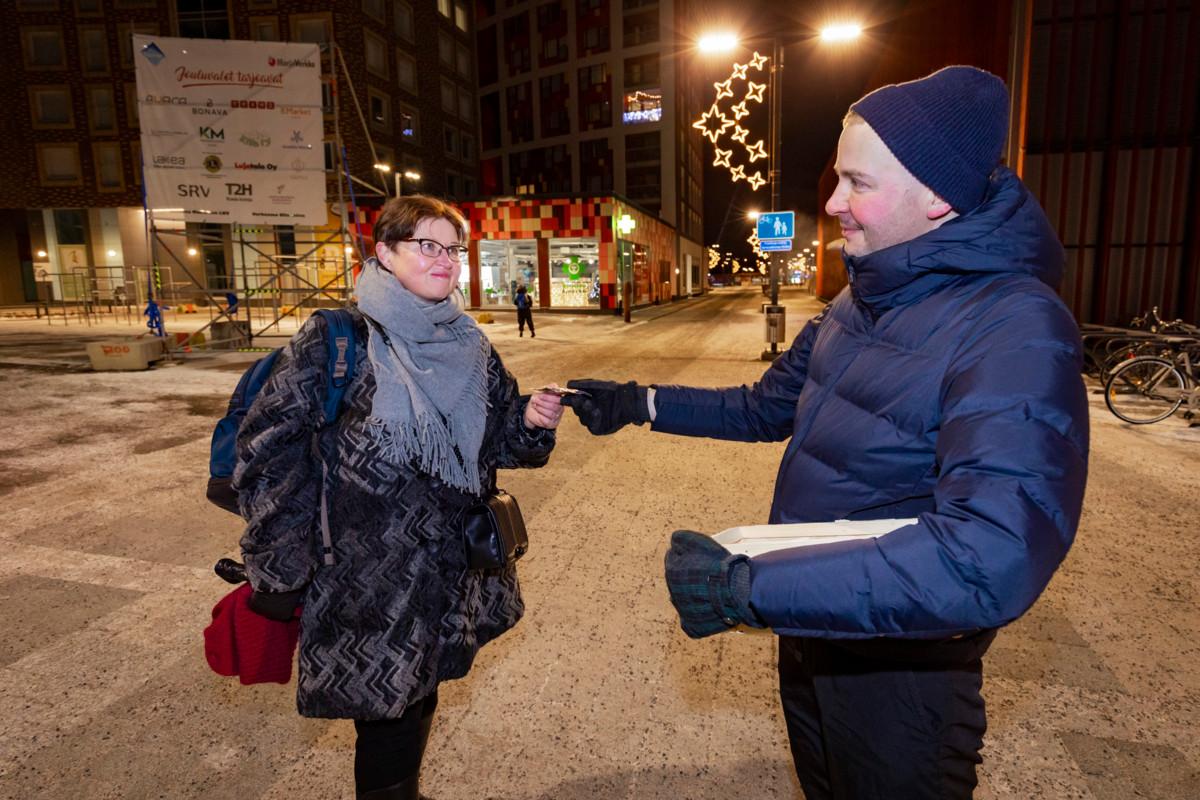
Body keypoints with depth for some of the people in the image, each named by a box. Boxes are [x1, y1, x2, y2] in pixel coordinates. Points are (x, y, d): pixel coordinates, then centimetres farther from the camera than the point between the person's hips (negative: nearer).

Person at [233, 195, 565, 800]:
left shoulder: (469, 346, 4)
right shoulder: (338, 339, -13)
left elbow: (496, 441, 9)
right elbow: (268, 446, -13)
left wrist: (529, 421, -13)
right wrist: (283, 570, -12)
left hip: (453, 578, 6)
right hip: (369, 585, -5)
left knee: (417, 701, 23)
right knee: (387, 722, 9)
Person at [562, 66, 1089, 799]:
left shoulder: (1014, 330, -28)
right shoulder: (858, 303, 1)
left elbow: (988, 559, -40)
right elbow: (768, 408, 11)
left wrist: (750, 587, -39)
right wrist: (641, 404, 4)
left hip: (896, 664, -7)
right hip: (810, 629, 8)